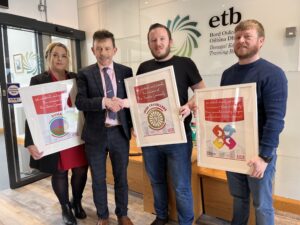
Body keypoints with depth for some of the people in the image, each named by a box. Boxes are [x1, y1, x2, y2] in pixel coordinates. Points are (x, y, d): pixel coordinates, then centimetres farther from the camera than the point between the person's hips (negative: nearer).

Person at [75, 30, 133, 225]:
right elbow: (80, 102, -11)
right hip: (96, 134, 0)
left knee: (121, 177, 15)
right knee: (98, 179, 14)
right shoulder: (85, 74, -1)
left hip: (120, 132, 1)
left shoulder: (126, 71, 3)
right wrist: (104, 101, -25)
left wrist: (133, 126, -4)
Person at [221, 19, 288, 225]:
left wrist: (264, 156, -22)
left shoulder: (272, 74, -12)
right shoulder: (228, 74, 6)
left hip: (258, 151, -5)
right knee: (239, 197, 21)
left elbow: (275, 119, -19)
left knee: (262, 204, 12)